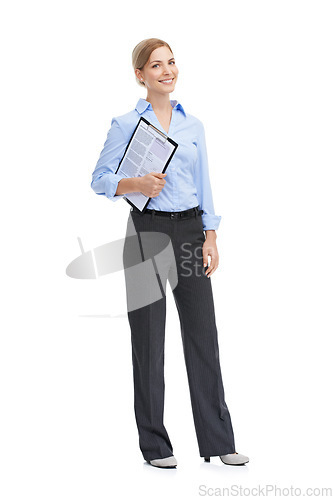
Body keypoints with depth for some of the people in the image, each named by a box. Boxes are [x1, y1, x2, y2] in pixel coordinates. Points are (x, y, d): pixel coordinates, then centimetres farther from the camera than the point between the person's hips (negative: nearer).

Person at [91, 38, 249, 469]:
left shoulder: (193, 125, 12)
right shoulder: (126, 124, 0)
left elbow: (204, 185, 12)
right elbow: (100, 179, -1)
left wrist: (210, 237, 3)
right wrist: (137, 184, -20)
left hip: (190, 230, 4)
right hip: (148, 231, -3)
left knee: (203, 333, 3)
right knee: (149, 337, 2)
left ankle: (218, 441, 12)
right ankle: (154, 444, 13)